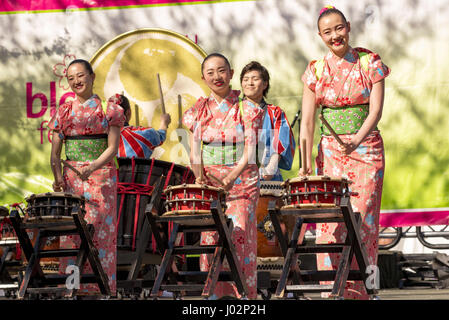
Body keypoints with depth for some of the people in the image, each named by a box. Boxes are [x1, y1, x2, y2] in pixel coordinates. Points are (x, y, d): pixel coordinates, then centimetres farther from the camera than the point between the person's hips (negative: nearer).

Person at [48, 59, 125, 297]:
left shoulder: (109, 110, 3)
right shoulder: (63, 112, 12)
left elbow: (112, 148, -5)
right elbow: (55, 153, 8)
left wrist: (92, 168, -21)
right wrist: (58, 178, -9)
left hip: (101, 177, -3)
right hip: (71, 179, 3)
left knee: (100, 232, -6)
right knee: (71, 233, -1)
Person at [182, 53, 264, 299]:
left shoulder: (246, 108, -1)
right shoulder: (199, 111, 7)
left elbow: (249, 153, -7)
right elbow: (194, 153, 8)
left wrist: (231, 178, -20)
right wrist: (199, 175, -12)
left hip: (241, 180, -2)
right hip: (209, 181, 3)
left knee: (239, 234, -12)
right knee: (210, 237, -4)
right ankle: (214, 292, 5)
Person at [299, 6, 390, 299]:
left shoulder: (370, 62, -1)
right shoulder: (316, 71, 4)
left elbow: (375, 110, -9)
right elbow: (307, 120, -1)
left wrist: (357, 141, -26)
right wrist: (306, 162, -11)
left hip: (366, 150, -2)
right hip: (330, 152, 2)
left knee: (361, 219, -6)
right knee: (330, 222, -4)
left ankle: (359, 291, 4)